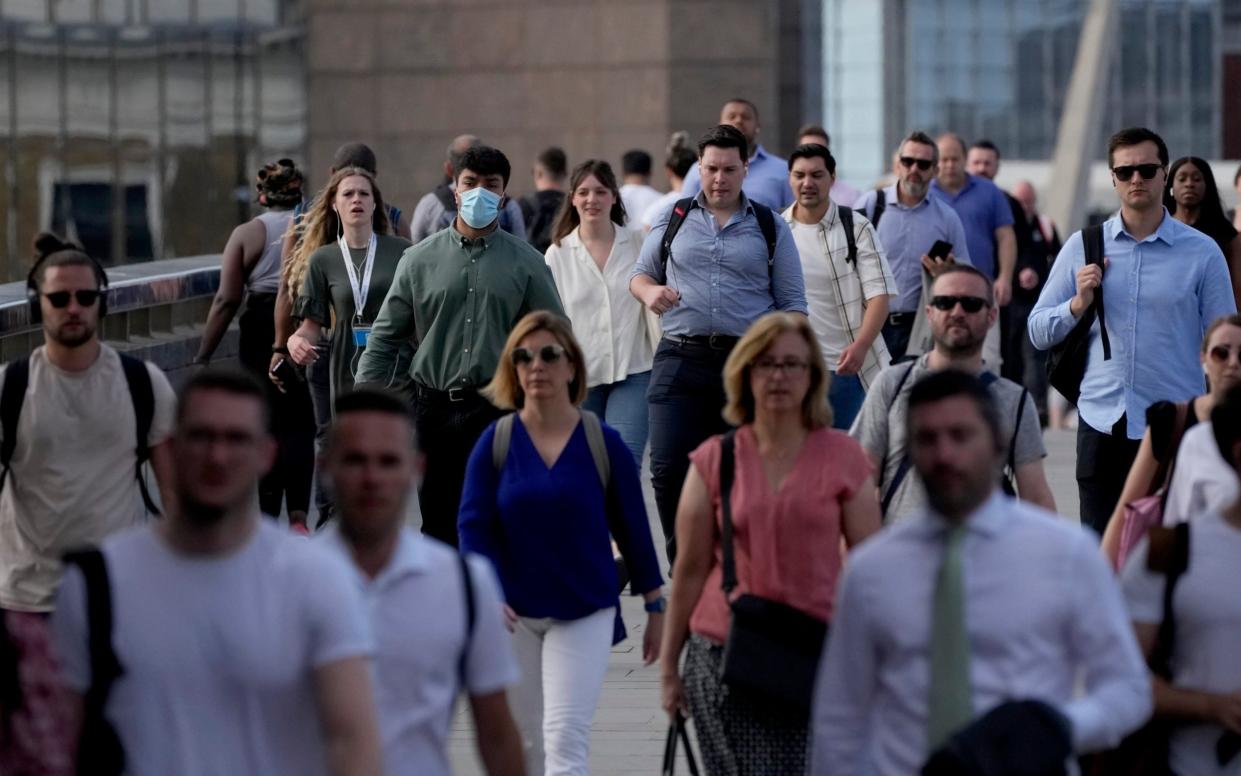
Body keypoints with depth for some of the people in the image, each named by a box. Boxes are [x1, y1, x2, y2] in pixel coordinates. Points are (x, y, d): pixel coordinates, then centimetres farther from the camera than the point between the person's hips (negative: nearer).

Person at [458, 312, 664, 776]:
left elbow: (633, 528, 3)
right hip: (514, 615, 2)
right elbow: (473, 524, -6)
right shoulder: (495, 442, -3)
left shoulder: (604, 444, -5)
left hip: (585, 614, -2)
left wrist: (656, 607, 9)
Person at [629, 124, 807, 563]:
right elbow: (639, 274, 19)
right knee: (669, 469, -9)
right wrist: (650, 291, -5)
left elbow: (792, 303, 9)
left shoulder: (770, 227, 9)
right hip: (682, 359, 0)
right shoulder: (674, 220, 11)